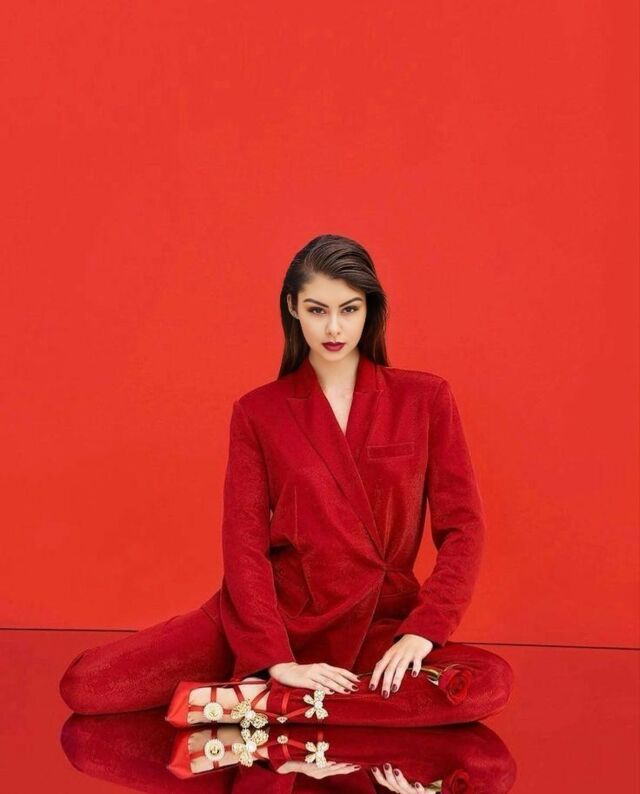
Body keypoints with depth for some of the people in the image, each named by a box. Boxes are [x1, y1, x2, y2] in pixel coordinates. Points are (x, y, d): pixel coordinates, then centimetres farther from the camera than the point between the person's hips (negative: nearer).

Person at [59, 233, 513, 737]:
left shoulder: (426, 398, 0)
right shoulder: (257, 413, 1)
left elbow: (462, 525, -1)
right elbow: (245, 545, -5)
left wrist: (420, 633, -15)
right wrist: (279, 661, -17)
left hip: (376, 624, 1)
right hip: (274, 613, 0)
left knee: (492, 683, -31)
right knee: (86, 684, -17)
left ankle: (253, 698, -21)